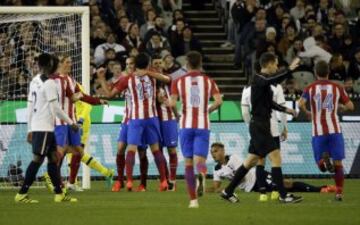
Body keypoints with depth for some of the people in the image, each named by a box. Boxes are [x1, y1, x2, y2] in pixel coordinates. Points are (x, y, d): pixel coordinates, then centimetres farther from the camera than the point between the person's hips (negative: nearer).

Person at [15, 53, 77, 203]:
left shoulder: (34, 82, 12)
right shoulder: (49, 83, -13)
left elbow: (30, 106, 14)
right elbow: (55, 108, -15)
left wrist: (30, 130, 18)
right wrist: (70, 122, -6)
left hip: (35, 127, 9)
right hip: (44, 127, -9)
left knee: (53, 157, 11)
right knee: (37, 159, -7)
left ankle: (59, 194, 11)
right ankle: (22, 194, -9)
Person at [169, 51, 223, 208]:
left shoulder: (179, 82, 3)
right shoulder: (208, 81, 6)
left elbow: (172, 103, -8)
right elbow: (219, 101, -8)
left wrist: (167, 102, 15)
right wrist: (207, 110, 9)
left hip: (186, 124, 0)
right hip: (203, 125, 0)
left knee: (188, 161, 9)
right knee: (200, 159, -3)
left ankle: (193, 200, 5)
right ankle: (201, 174, -41)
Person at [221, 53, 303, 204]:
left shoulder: (263, 80, 16)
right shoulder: (258, 79, -13)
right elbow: (274, 79, -36)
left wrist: (285, 109, 26)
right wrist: (290, 69, -37)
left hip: (261, 126, 10)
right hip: (259, 125, -10)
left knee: (251, 161, 14)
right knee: (275, 157, -12)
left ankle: (228, 191, 20)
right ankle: (283, 195, -11)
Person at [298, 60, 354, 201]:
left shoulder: (310, 88, 3)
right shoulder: (337, 88, 5)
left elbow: (300, 104, -13)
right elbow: (350, 106, 7)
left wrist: (307, 113, 8)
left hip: (318, 131, 0)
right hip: (334, 130, 0)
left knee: (321, 166, 8)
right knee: (338, 163, 5)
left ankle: (324, 159, -26)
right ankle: (339, 193, -4)